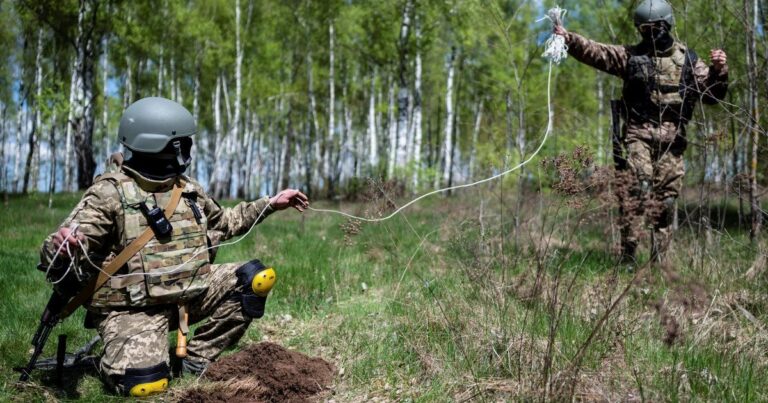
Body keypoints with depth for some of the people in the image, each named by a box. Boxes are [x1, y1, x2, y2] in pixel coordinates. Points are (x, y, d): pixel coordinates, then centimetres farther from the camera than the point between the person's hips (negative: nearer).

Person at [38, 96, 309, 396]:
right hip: (133, 307, -7)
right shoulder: (110, 193, -13)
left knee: (254, 278, -5)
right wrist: (58, 249, -46)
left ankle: (197, 359, 0)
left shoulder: (187, 189, 8)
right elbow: (61, 255, -21)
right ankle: (115, 358, 11)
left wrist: (270, 204, 21)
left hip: (190, 292, 7)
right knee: (144, 383, -28)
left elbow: (223, 223, 27)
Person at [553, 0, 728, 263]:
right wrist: (569, 39, -16)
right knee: (636, 191, -19)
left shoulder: (688, 60, 10)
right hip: (638, 135, -2)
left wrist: (719, 71, -8)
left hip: (671, 140, 2)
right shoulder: (631, 54, 8)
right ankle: (628, 257, -16)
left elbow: (712, 95, 10)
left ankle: (658, 262, 11)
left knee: (665, 201, 3)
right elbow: (595, 52, -2)